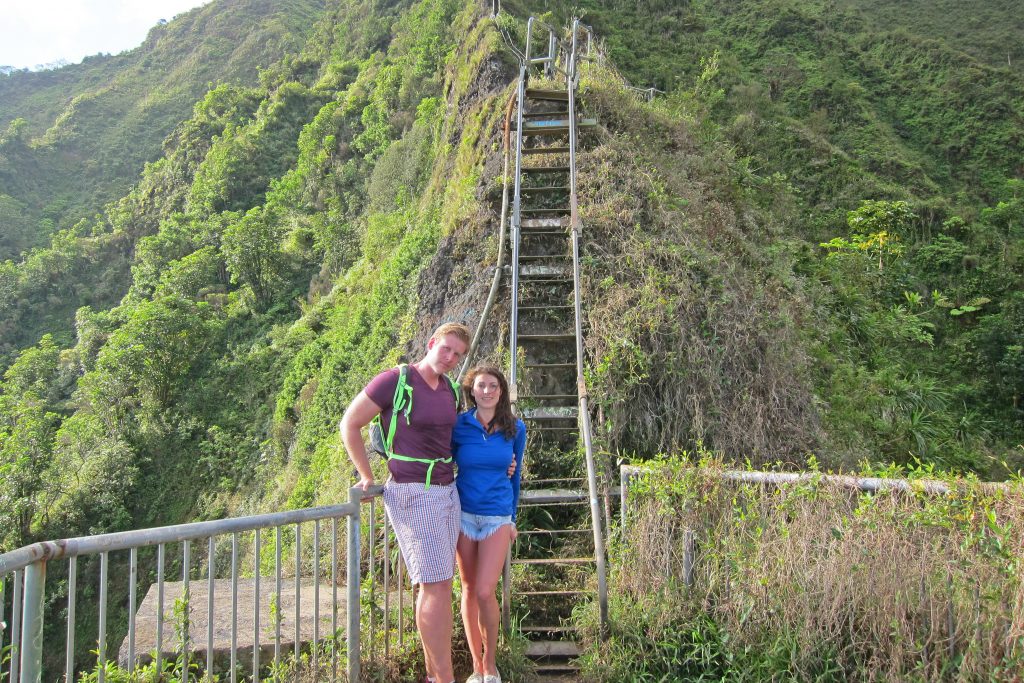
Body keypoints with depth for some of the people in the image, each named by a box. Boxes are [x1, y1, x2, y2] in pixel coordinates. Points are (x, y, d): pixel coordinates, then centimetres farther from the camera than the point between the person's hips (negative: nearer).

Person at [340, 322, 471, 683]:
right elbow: (349, 424, -5)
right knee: (436, 586, -7)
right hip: (414, 495, -7)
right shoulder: (394, 380, -12)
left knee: (438, 585, 11)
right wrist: (367, 477, -4)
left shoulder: (450, 391, 9)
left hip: (448, 491, 7)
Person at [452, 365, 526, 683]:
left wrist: (512, 518, 15)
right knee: (469, 590, 7)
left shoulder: (516, 429, -1)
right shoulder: (458, 426, -4)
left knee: (485, 592, -9)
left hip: (497, 518, 0)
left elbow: (515, 475, 10)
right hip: (463, 514, 1)